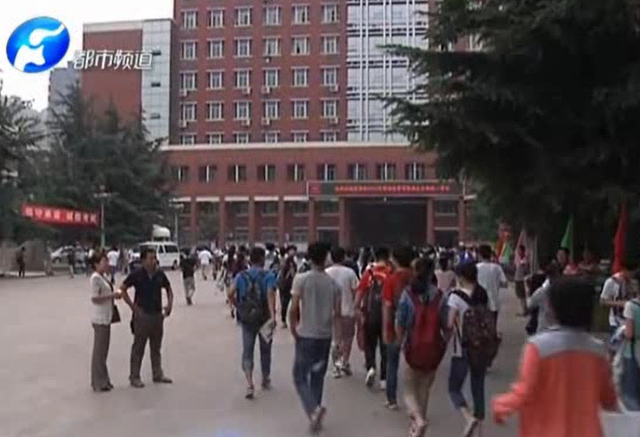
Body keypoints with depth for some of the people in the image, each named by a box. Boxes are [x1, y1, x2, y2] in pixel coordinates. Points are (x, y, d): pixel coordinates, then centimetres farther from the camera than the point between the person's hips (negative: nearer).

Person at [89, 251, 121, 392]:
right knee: (99, 350, -1)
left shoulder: (103, 277, 12)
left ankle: (102, 380, 26)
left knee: (103, 349, 16)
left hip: (106, 317, 9)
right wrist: (112, 295, -19)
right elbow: (95, 298, -22)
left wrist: (114, 295, 4)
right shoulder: (95, 278, -16)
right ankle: (98, 383, 8)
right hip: (100, 318, -9)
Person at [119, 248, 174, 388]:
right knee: (138, 348, 3)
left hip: (158, 314, 5)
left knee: (156, 347, 15)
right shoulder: (136, 275, -10)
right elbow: (122, 289, -6)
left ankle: (158, 374, 25)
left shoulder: (160, 274, 3)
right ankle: (134, 377, 12)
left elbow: (168, 289, 17)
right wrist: (132, 306, -11)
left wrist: (169, 304, 4)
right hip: (142, 315, -5)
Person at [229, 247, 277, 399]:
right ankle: (266, 380, 33)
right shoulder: (269, 276, -9)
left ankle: (249, 384, -14)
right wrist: (273, 316, -31)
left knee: (247, 351, 3)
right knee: (265, 349, 17)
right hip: (264, 318, -1)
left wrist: (237, 307, 8)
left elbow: (231, 294, -8)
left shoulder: (241, 276, 0)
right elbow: (270, 295, -23)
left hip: (246, 319, 1)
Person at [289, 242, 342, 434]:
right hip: (325, 336, 3)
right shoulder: (333, 284, 0)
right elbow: (337, 314, -2)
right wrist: (339, 338, 5)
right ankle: (315, 417, 22)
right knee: (318, 377, 16)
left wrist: (293, 330, 0)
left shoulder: (301, 279, -10)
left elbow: (293, 309, -14)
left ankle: (314, 409, -18)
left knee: (300, 377, 5)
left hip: (306, 336, -3)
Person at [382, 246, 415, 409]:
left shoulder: (391, 279, -8)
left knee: (392, 365, 11)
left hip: (395, 327, -2)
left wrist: (385, 329, -4)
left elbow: (387, 306, -10)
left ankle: (392, 399, 16)